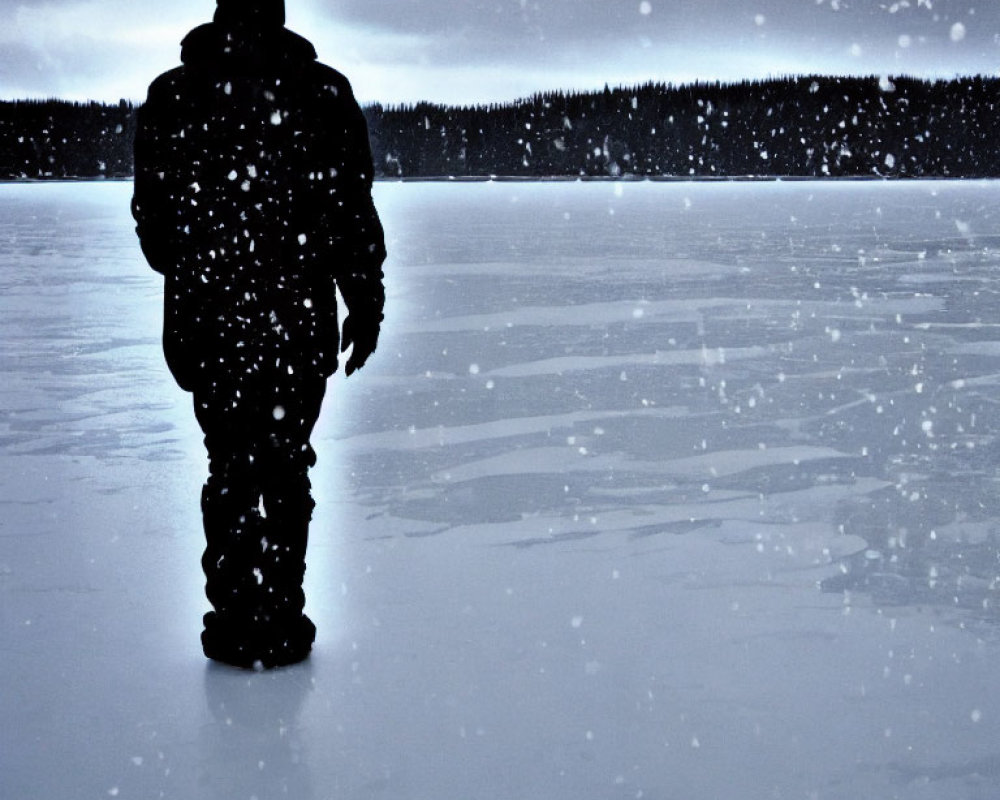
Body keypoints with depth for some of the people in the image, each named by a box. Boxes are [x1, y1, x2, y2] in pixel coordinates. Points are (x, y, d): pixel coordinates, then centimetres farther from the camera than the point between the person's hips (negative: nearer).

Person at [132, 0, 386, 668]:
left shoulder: (170, 94, 2)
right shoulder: (322, 91, -4)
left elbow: (152, 216, 8)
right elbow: (352, 209, -5)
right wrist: (366, 303, 4)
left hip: (200, 314, 2)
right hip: (298, 318, -2)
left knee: (231, 463, 13)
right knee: (283, 465, 6)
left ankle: (236, 622, 17)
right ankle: (277, 627, 9)